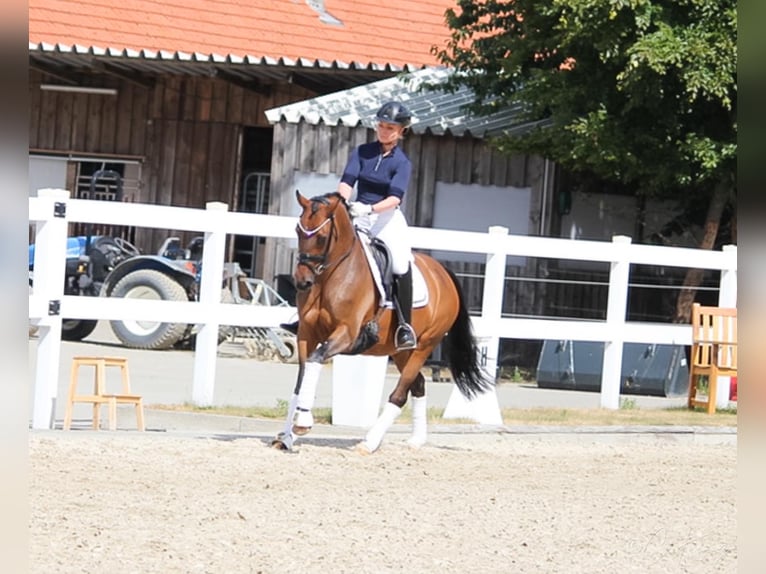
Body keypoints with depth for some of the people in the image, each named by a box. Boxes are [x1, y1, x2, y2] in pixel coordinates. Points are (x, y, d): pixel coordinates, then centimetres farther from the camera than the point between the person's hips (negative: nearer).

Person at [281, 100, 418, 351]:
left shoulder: (402, 162, -4)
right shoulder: (362, 152, 6)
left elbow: (395, 197, -17)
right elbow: (347, 181, -5)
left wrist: (370, 208, -33)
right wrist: (343, 201, -26)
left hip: (388, 219, -3)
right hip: (358, 218, 4)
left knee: (401, 265, -23)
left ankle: (405, 326, -14)